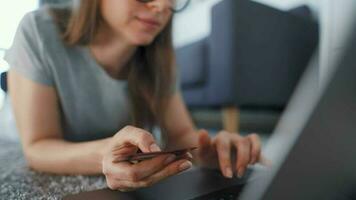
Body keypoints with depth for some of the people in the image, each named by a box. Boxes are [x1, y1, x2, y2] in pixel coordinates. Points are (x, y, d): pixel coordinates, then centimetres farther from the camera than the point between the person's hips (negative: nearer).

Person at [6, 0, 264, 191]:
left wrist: (208, 151, -28)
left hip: (135, 188, 3)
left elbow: (180, 134, -5)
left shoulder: (158, 56, -7)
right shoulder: (40, 32, -17)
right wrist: (104, 155, -38)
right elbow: (36, 149, -18)